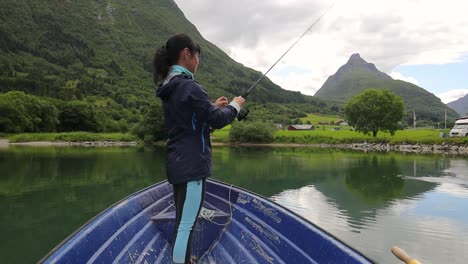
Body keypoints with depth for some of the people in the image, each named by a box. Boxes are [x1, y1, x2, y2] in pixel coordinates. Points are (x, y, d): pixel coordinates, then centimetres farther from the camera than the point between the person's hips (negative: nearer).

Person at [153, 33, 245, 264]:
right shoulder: (188, 86, -17)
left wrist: (213, 106, 19)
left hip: (178, 163, 10)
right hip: (191, 164, -10)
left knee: (183, 221, 19)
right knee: (186, 224, -3)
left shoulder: (170, 87, 12)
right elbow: (217, 120, -16)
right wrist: (234, 106, 2)